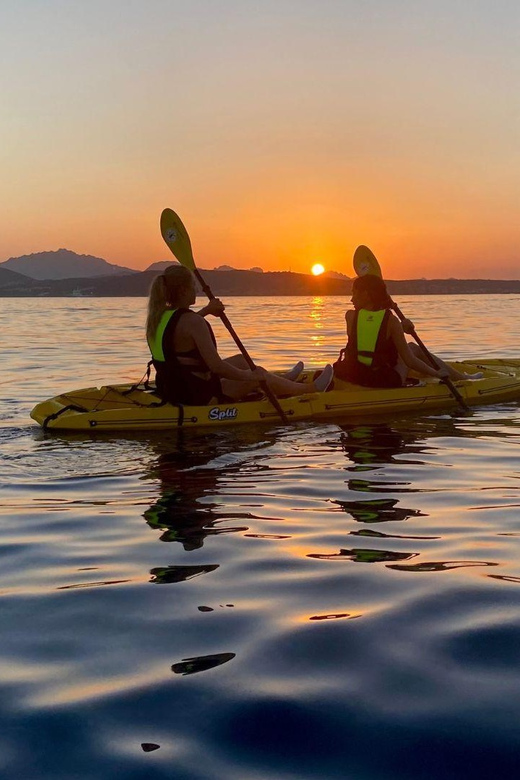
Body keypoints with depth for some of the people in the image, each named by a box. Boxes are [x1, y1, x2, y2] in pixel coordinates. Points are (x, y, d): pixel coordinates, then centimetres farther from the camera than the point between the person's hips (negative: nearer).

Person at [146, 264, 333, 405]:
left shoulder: (157, 316, 1)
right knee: (259, 377, 10)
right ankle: (310, 389, 33)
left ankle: (283, 381, 52)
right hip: (198, 398, -9)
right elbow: (216, 366, -28)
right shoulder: (192, 321, -25)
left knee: (241, 360, 27)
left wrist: (206, 311, 27)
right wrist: (249, 375, -14)